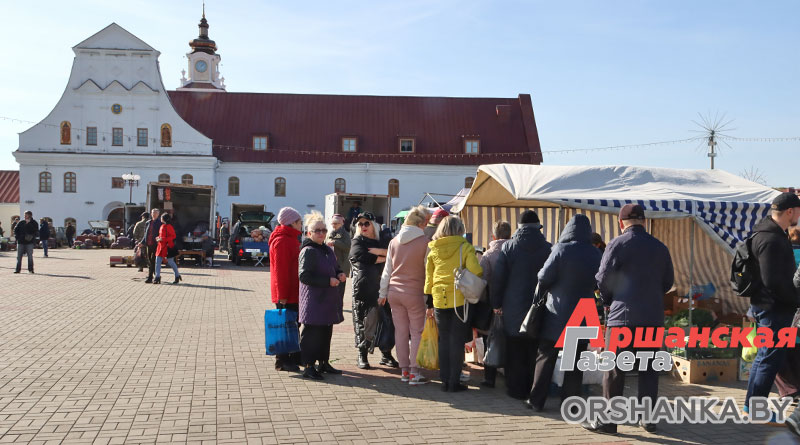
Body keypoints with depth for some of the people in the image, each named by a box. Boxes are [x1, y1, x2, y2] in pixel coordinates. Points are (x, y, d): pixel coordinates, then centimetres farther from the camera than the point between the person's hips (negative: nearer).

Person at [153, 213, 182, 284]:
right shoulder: (162, 226, 13)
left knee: (171, 262, 2)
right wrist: (159, 238, 6)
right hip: (161, 246, 8)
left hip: (168, 247, -8)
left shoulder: (169, 226, -14)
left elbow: (173, 236, -19)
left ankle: (177, 276, 18)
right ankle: (157, 277, 6)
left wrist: (162, 239, -22)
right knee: (158, 261, 3)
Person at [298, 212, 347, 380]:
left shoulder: (328, 250, 16)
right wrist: (328, 281, -20)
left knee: (326, 333, 15)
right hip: (313, 300, -9)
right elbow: (304, 276, -19)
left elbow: (335, 269, 28)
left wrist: (340, 275, 4)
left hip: (328, 300, 9)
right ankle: (308, 367, 1)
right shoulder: (308, 251, -12)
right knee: (312, 333, -5)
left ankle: (323, 362, 26)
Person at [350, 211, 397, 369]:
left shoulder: (383, 241, 19)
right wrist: (385, 258, -1)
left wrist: (376, 251, -12)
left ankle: (386, 355, 10)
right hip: (363, 289, -2)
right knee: (362, 322, -1)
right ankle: (362, 356, 8)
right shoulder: (357, 242, 10)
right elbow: (363, 257, -9)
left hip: (383, 287, 3)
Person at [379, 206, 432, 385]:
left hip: (394, 292, 5)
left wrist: (383, 293, 18)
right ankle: (414, 372, 1)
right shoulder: (425, 242, -9)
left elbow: (387, 270, 10)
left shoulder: (394, 242, 5)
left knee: (400, 331, 10)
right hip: (414, 293, -5)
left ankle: (404, 370, 16)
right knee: (417, 332, 3)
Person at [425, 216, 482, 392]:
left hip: (439, 300, 3)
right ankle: (454, 382, 5)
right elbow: (476, 272, -15)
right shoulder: (465, 247, -6)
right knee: (457, 341, 4)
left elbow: (428, 277, 9)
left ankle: (445, 380, 15)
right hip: (460, 299, -3)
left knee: (444, 340, 12)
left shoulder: (433, 250, 6)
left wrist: (429, 301, 17)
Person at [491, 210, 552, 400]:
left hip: (513, 308, 0)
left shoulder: (508, 247, -5)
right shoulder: (548, 248, -4)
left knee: (516, 352, 8)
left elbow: (498, 277, -3)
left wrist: (496, 303, 5)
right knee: (536, 352, 9)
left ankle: (517, 390, 12)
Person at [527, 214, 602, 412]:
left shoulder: (561, 250, -13)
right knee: (575, 362, 10)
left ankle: (536, 400, 7)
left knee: (546, 357, 5)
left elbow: (543, 278, -12)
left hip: (557, 315, -3)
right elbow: (598, 282, 10)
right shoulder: (596, 254, 1)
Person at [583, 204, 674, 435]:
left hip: (623, 315, -5)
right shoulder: (660, 247, 9)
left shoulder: (618, 244, -6)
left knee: (614, 369, 0)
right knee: (648, 369, 12)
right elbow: (668, 282, 13)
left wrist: (609, 300, 10)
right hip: (654, 316, 5)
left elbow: (603, 278, -8)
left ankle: (607, 421, 3)